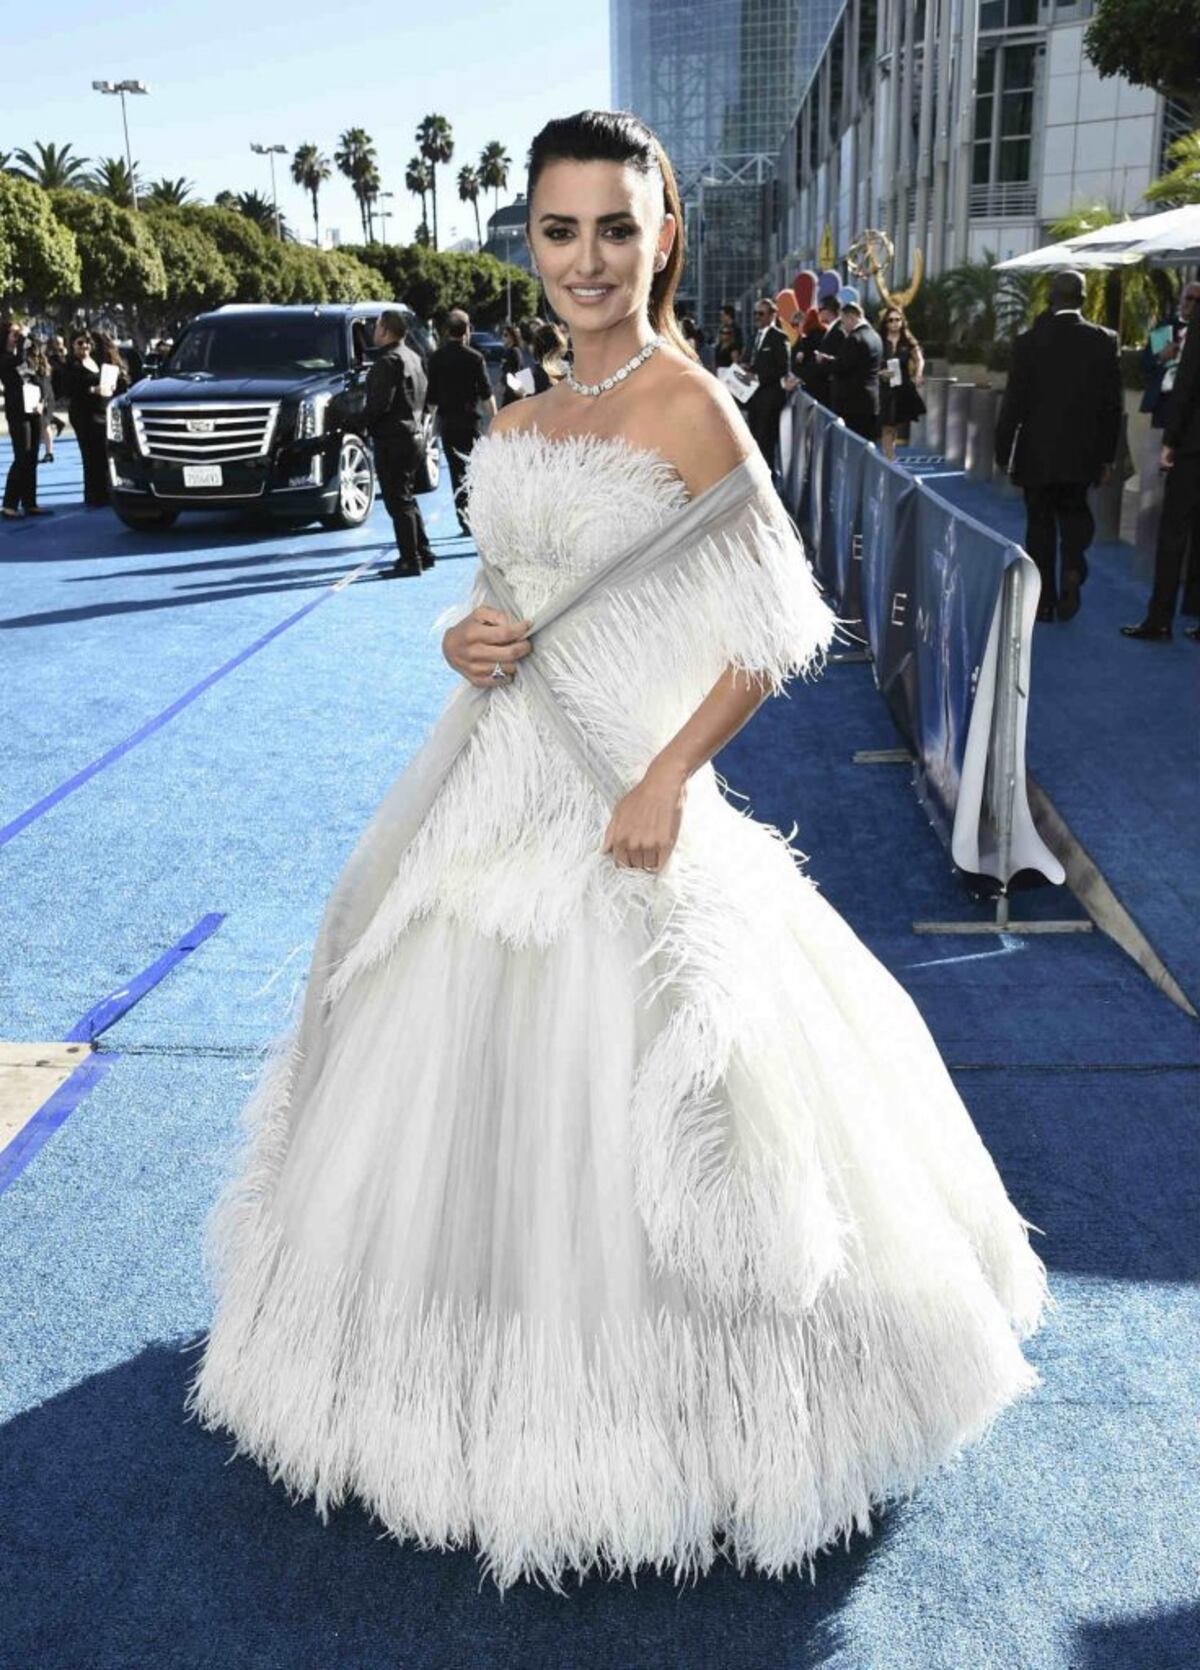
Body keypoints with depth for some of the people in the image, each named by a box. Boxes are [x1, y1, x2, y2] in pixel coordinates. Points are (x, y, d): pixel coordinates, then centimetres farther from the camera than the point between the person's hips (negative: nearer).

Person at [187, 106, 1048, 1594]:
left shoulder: (689, 412, -10)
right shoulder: (521, 419, 11)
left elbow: (777, 631, -12)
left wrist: (667, 780, -19)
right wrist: (464, 637, -3)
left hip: (613, 799, -8)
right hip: (494, 782, 8)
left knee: (605, 1101, 1)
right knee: (457, 1074, 17)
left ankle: (631, 1401, 26)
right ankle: (490, 1372, 41)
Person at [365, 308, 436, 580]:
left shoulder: (388, 361, -16)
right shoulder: (413, 358, 15)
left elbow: (380, 403, -21)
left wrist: (368, 424, -5)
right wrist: (418, 423, 16)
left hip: (394, 439, -10)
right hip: (415, 434, 10)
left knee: (399, 502, -6)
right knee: (407, 499, 19)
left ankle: (410, 561, -5)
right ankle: (422, 552, 24)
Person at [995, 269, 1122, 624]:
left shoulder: (1029, 340, -8)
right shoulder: (1103, 341, -3)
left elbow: (1014, 401, -7)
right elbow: (1112, 402, 0)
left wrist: (1003, 450, 3)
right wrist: (1107, 454, 8)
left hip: (1037, 451, -1)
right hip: (1082, 452, 1)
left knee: (1040, 522, 9)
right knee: (1074, 512, 18)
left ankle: (1044, 600, 9)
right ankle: (1073, 568, -9)